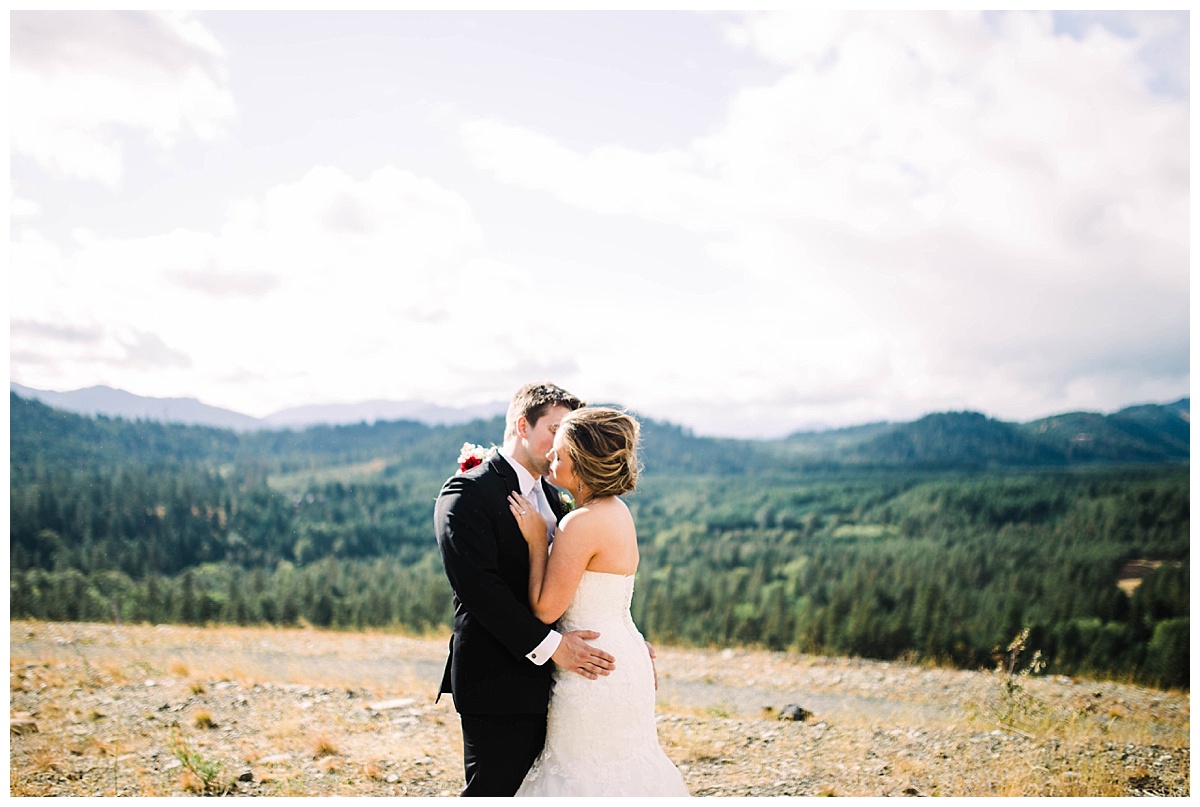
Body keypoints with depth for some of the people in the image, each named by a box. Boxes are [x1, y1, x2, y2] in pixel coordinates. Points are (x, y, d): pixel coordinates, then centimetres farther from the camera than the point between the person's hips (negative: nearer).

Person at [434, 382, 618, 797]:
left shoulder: (552, 499, 16)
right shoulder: (468, 492, -10)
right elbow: (478, 586, -21)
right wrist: (551, 644, -22)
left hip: (548, 682, 8)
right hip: (497, 685, -8)